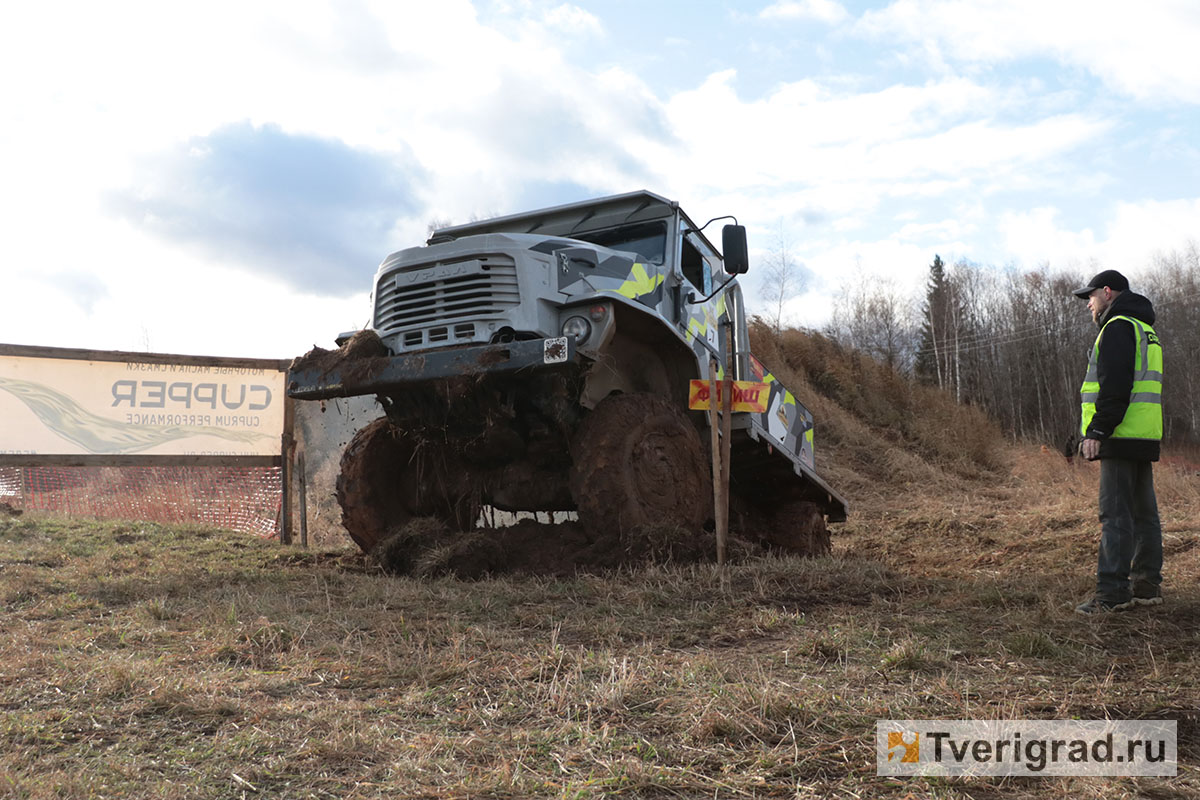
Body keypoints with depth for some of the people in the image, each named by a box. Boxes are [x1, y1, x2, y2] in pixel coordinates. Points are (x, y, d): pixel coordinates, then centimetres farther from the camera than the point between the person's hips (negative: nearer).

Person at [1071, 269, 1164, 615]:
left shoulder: (1118, 327, -8)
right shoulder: (1145, 330, 24)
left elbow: (1114, 384, -19)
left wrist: (1097, 431, -20)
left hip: (1122, 435, -10)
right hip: (1144, 439, 10)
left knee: (1115, 514, -10)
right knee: (1143, 512, 12)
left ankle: (1112, 591, -10)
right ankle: (1147, 585, 17)